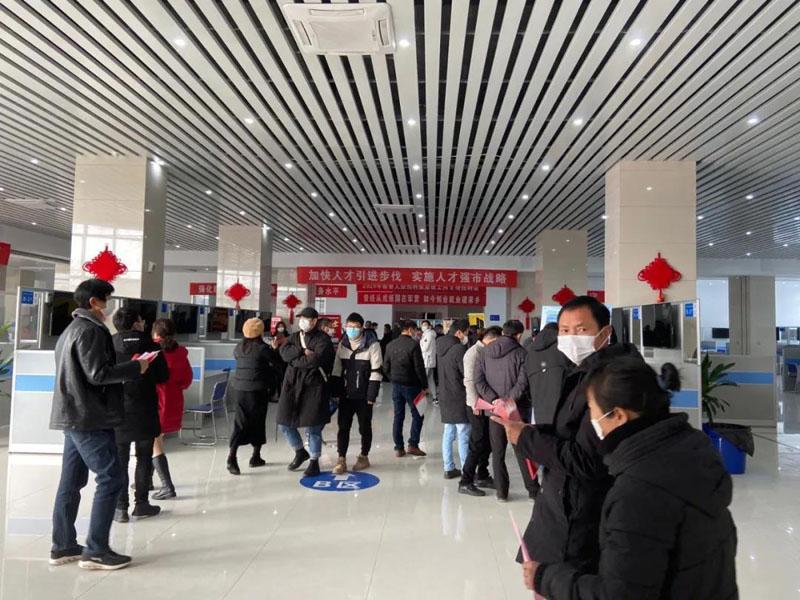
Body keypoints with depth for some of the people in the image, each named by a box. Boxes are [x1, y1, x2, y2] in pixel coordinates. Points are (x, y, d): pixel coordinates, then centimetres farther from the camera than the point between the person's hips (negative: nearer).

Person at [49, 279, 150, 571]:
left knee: (71, 481, 13)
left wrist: (125, 368, 14)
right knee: (111, 479, -7)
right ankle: (96, 550, -3)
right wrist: (135, 367, -11)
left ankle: (63, 546, 19)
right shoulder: (90, 330, -13)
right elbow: (98, 374, -20)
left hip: (74, 416, 11)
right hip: (89, 418, -10)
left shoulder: (70, 330, 19)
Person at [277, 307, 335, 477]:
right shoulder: (294, 336, 13)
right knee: (285, 423, 10)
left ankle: (314, 462, 17)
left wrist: (294, 360, -9)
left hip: (313, 386, -6)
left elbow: (315, 360, -21)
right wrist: (302, 352, -19)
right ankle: (300, 452, 35)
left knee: (313, 427, 0)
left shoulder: (323, 339, -6)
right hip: (291, 384, 6)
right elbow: (284, 351, -5)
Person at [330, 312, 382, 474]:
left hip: (363, 395, -4)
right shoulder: (342, 344, 6)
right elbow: (337, 369, 10)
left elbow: (376, 371, -11)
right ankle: (341, 460, 10)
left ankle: (364, 457, 25)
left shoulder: (372, 344, -9)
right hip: (346, 393, 4)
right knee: (343, 427, 3)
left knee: (364, 427, 9)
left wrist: (372, 395, -15)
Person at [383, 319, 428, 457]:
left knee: (398, 416, 10)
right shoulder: (413, 345, -13)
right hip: (411, 385, -5)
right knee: (417, 415, 7)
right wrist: (424, 385, -4)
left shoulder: (390, 345, 5)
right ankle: (413, 445, 3)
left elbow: (386, 367, 8)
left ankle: (398, 448, 12)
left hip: (396, 385, 6)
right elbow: (419, 368, -14)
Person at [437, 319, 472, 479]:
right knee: (463, 436, 0)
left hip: (444, 396, 8)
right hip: (459, 398, -8)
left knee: (448, 434, 14)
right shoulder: (459, 349, -18)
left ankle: (449, 468, 20)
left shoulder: (440, 347, 6)